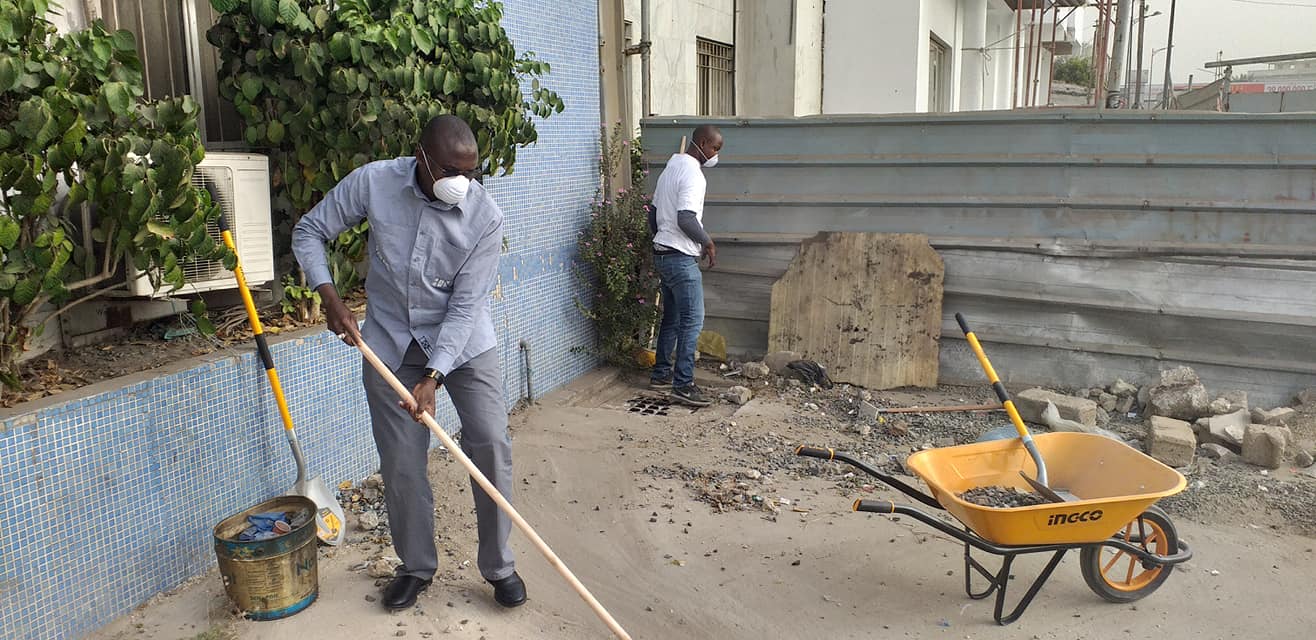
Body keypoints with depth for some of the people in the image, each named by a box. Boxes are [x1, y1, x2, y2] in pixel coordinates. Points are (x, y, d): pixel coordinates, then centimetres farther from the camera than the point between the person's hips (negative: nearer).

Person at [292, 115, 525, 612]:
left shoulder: (485, 217, -20)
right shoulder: (372, 183, -16)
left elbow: (465, 305, -20)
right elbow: (309, 231, -3)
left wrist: (433, 377, -27)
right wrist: (330, 297, -18)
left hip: (463, 342, -1)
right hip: (389, 342, 1)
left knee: (491, 446, -7)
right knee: (401, 461, 5)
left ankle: (499, 566, 10)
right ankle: (416, 566, 24)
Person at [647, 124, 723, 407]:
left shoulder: (671, 168, 14)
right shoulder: (693, 174, -16)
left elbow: (655, 213, 19)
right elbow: (686, 219, -26)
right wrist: (708, 243, -12)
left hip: (663, 254, 10)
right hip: (681, 258, -10)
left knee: (672, 318, 17)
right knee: (692, 320, -7)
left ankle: (661, 374, 24)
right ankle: (683, 384, -5)